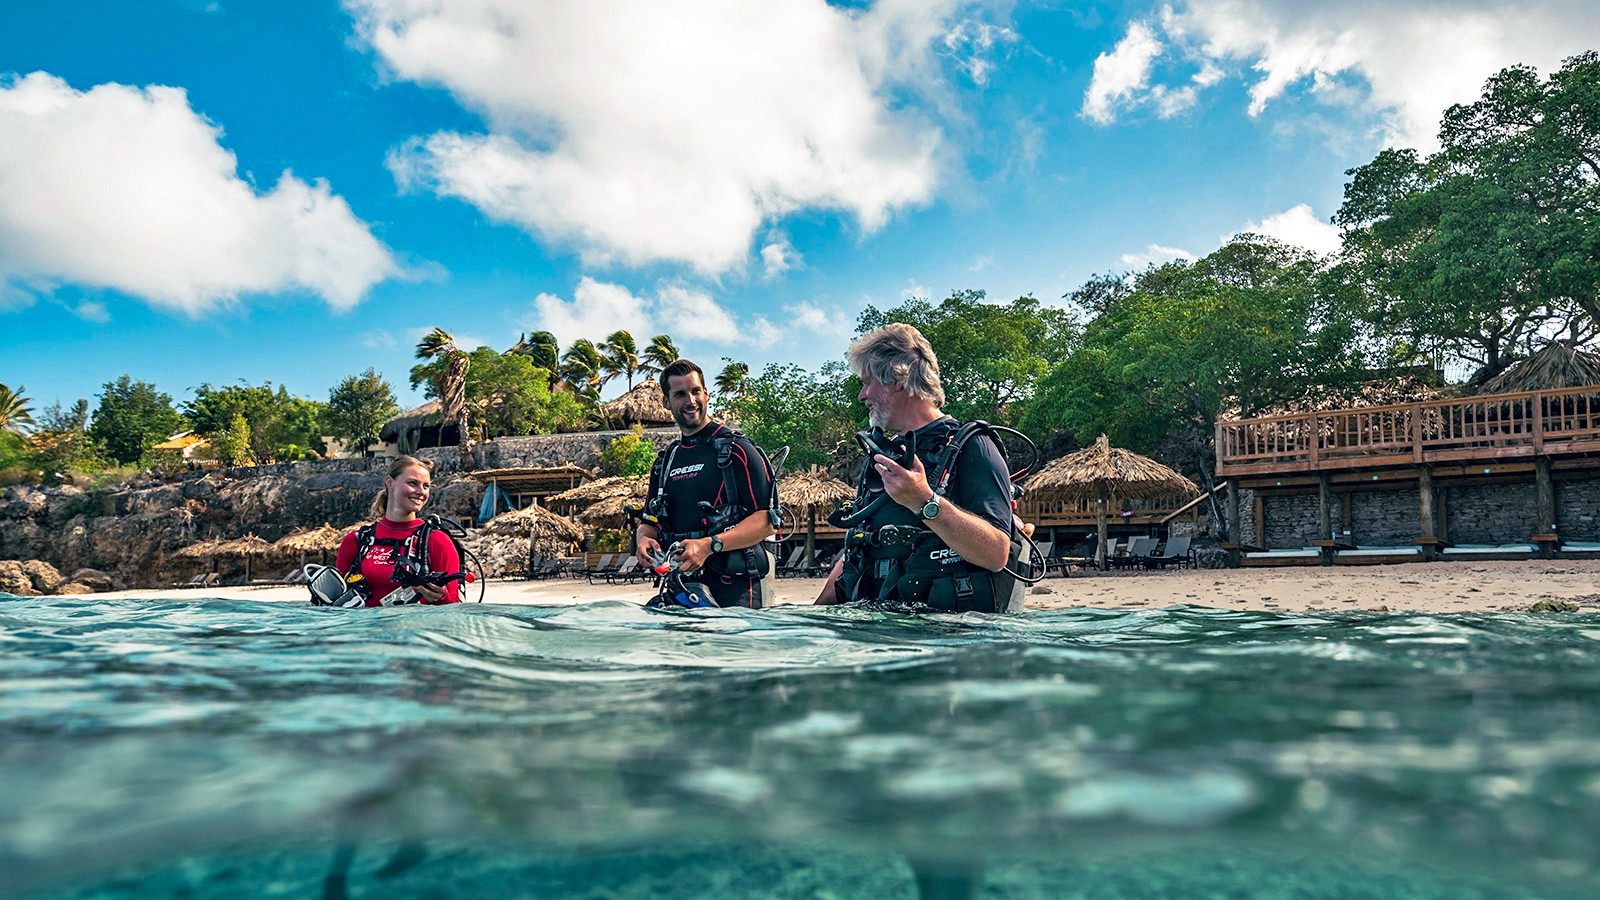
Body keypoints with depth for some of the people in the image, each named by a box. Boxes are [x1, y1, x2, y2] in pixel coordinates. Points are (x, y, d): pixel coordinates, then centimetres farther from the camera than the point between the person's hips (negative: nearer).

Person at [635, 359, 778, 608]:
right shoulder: (665, 460, 18)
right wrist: (642, 537, -1)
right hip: (679, 586, 5)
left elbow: (765, 520, -12)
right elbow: (649, 519, 24)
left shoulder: (735, 449, -3)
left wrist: (710, 545, -22)